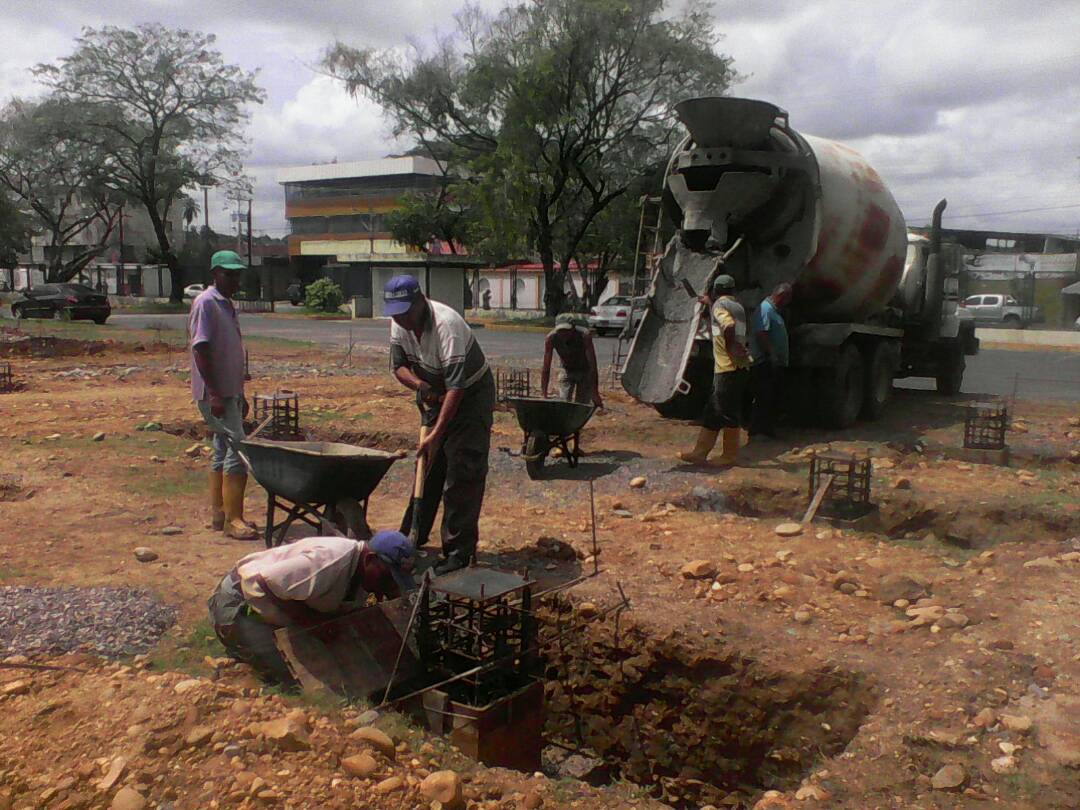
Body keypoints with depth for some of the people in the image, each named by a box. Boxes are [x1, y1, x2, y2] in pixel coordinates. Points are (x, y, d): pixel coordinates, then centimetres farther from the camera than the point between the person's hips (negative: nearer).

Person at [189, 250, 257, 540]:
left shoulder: (227, 305, 17)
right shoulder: (206, 303, -12)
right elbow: (201, 350, -19)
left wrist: (240, 394, 22)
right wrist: (214, 394, -23)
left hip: (230, 392, 10)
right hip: (214, 394, -10)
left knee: (223, 451, 12)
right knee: (239, 450, -12)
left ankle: (219, 515, 20)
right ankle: (233, 519, -8)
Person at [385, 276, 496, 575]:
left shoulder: (447, 324, -33)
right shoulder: (399, 325, -9)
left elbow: (456, 387, -36)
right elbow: (398, 365, 3)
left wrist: (436, 435, -39)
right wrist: (419, 385, -20)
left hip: (471, 396, -7)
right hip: (435, 396, 8)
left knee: (462, 475, -10)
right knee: (426, 468, 15)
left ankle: (459, 551, -4)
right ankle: (412, 537, 28)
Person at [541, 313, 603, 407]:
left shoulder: (584, 335, -34)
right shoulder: (551, 338, -28)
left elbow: (593, 366, -33)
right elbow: (546, 369, -24)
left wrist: (595, 393, -37)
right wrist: (544, 394, -30)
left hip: (585, 372, -2)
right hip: (567, 371, 2)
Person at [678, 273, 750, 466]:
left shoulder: (719, 305, -7)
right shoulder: (738, 307, 19)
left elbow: (729, 326, -26)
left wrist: (730, 347, -13)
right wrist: (709, 304, 42)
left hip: (727, 367, -9)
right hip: (739, 366, 9)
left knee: (727, 412, -2)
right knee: (712, 411, 11)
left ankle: (730, 455, 5)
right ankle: (701, 452, 14)